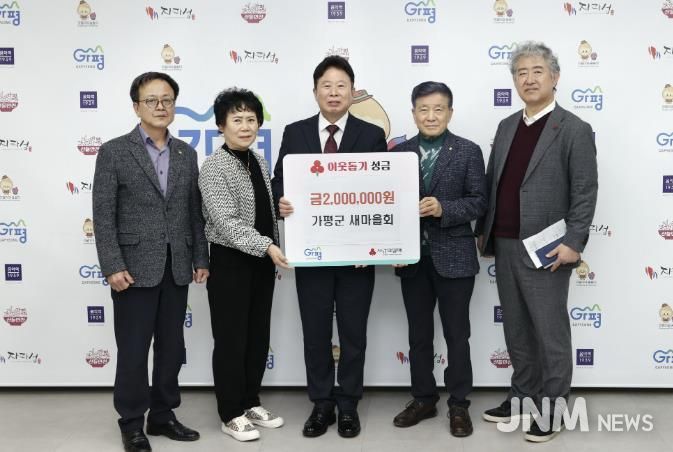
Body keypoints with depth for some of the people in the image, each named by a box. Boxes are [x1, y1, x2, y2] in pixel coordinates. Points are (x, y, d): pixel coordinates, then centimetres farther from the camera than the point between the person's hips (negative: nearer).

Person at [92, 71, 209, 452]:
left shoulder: (186, 153, 10)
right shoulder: (114, 152, -3)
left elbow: (195, 212, 11)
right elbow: (103, 215, -7)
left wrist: (201, 258, 6)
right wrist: (113, 266, -14)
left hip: (176, 267, 4)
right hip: (135, 267, -4)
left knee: (171, 346, 11)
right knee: (133, 349, 3)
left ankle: (163, 415, 26)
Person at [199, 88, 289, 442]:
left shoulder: (260, 162, 9)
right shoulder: (214, 167, -14)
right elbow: (226, 221, -22)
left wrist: (272, 253, 13)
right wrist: (267, 247, -30)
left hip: (262, 261, 7)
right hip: (231, 262, -7)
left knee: (258, 336, 14)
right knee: (231, 339, 3)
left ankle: (250, 403, 29)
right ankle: (231, 414, 17)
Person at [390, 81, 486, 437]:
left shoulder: (468, 151, -2)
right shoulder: (399, 152, 6)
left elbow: (478, 202, -6)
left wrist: (443, 208, -22)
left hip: (453, 256, -3)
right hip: (413, 257, 3)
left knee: (456, 335, 7)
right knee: (418, 334, 14)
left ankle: (459, 405, 21)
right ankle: (423, 399, 29)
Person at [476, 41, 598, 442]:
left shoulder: (574, 129, -7)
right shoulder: (507, 127, 13)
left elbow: (586, 192, -11)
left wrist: (573, 243, -18)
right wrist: (483, 231, 12)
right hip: (505, 247, 7)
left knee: (550, 332, 3)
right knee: (517, 330, 16)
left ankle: (553, 408, 17)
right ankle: (523, 397, 30)